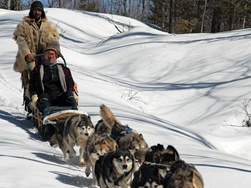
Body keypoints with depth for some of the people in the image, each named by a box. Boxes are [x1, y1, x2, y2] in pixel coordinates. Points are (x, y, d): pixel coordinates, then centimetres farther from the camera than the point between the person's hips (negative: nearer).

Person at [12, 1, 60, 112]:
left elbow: (54, 39, 3)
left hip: (44, 61, 3)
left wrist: (56, 48, -21)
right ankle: (30, 111, -5)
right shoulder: (23, 26, 8)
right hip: (28, 61, -3)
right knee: (29, 87, -9)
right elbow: (21, 42, -5)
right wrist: (27, 54, -24)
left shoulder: (49, 26, 18)